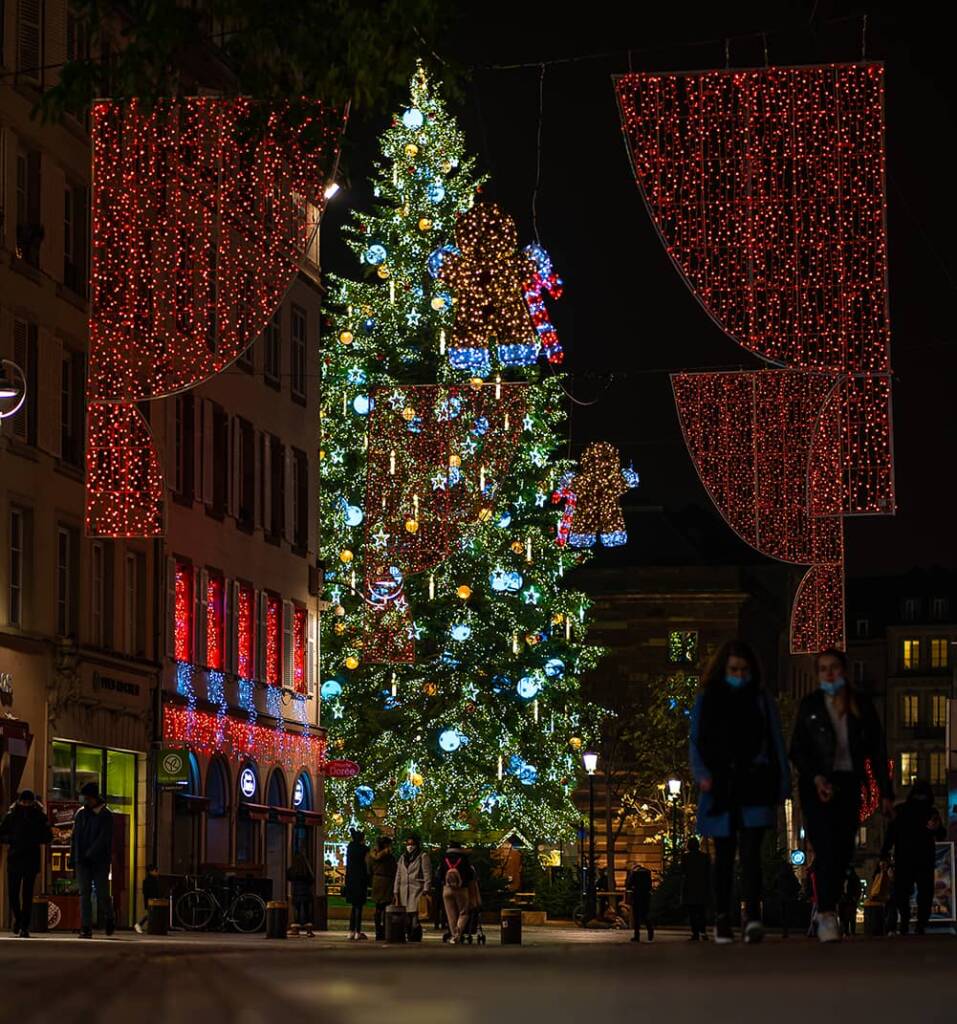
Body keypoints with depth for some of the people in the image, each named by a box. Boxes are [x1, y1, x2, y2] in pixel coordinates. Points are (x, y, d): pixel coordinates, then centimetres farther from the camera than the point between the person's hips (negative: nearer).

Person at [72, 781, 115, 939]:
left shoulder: (105, 815, -4)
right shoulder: (81, 813, 11)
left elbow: (103, 838, -12)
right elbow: (75, 837, 15)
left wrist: (89, 855, -19)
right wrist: (74, 858, 7)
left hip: (100, 861, -4)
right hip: (82, 861, 4)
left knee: (102, 893, -1)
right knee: (84, 895, -3)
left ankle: (109, 920, 25)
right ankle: (86, 928, -4)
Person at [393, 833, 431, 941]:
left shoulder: (423, 856, 4)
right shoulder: (403, 858, 21)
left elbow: (427, 874, -2)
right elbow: (398, 875, 20)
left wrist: (426, 890, -11)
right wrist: (395, 892, 13)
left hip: (417, 890, -5)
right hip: (404, 891, 5)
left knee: (415, 915, -14)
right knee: (406, 919, 1)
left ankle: (415, 940, -13)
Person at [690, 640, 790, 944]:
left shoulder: (761, 700, 9)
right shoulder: (706, 701, 9)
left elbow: (776, 743, 11)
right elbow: (696, 742, 7)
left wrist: (782, 785, 6)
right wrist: (702, 773, -11)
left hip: (754, 785, -1)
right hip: (720, 787, 1)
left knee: (751, 850, -15)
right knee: (724, 855, 8)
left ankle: (752, 918, -26)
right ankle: (722, 919, 18)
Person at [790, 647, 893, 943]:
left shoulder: (862, 705, 8)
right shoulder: (809, 706, 4)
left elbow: (877, 750, 10)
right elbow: (797, 750, 2)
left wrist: (886, 793, 6)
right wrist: (816, 778, -15)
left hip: (848, 785, 3)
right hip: (817, 785, -3)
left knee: (843, 852, -1)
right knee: (827, 848, -17)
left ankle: (826, 912, 10)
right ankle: (826, 916, -21)